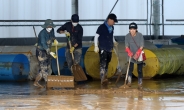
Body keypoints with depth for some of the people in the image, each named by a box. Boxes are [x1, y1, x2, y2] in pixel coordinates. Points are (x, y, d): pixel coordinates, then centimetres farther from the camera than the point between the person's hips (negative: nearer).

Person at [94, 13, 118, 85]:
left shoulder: (111, 28, 10)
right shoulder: (102, 27, -10)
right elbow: (96, 37, -7)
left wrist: (114, 42, 12)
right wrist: (96, 46, -14)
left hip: (109, 49, 7)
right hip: (102, 49, -7)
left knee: (107, 63, 14)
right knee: (103, 63, -17)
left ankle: (105, 77, 25)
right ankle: (103, 79, -25)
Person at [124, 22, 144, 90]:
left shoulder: (140, 35, -12)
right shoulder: (127, 36, -8)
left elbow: (141, 47, -13)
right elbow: (126, 47, -8)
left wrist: (137, 54, -26)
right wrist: (129, 52, -28)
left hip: (139, 55, -1)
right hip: (131, 55, 1)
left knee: (139, 70, 0)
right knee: (130, 68, -12)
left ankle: (140, 84, 8)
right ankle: (129, 81, -1)